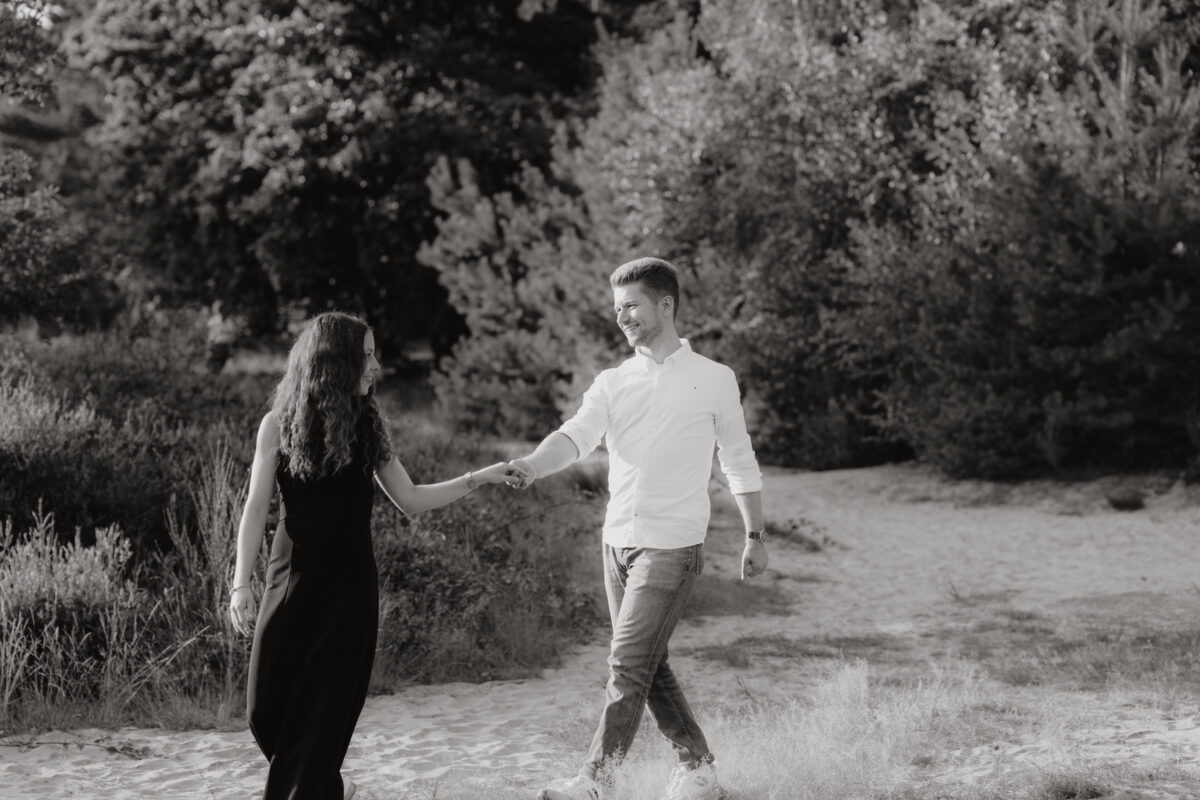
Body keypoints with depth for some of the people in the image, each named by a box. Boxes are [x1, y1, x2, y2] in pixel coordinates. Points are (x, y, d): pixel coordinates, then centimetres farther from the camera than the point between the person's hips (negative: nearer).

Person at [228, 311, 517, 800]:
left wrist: (479, 478, 5)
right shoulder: (280, 425, -1)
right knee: (269, 708, -2)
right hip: (293, 578, -1)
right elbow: (256, 508, -1)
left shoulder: (366, 427, 7)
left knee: (327, 709, -3)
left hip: (349, 585, 2)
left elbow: (410, 500, 11)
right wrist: (241, 584, -7)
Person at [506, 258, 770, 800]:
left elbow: (739, 462, 7)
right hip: (617, 541, 5)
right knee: (649, 667, 11)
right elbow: (576, 435, -8)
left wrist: (755, 536, 8)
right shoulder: (612, 384, 9)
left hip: (671, 546, -5)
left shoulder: (713, 379, 0)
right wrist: (532, 465, -29)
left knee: (628, 666, -11)